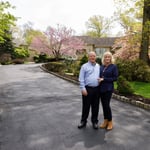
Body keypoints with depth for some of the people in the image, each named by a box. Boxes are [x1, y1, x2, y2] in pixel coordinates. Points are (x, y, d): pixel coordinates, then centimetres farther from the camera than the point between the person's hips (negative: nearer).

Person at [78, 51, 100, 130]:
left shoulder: (98, 66, 11)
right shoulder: (84, 66, -2)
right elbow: (81, 79, -6)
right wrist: (83, 89, -13)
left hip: (96, 89, 4)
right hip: (87, 88, -3)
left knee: (95, 106, 11)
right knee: (86, 106, 6)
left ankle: (95, 121, 26)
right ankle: (83, 121, 22)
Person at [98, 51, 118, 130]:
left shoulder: (114, 66, -4)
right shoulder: (101, 66, 9)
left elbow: (115, 78, -9)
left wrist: (104, 79, -15)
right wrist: (99, 80, -7)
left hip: (108, 88, -5)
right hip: (101, 88, 5)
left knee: (107, 105, -4)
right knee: (103, 105, 9)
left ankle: (110, 122, 14)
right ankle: (105, 121, 23)